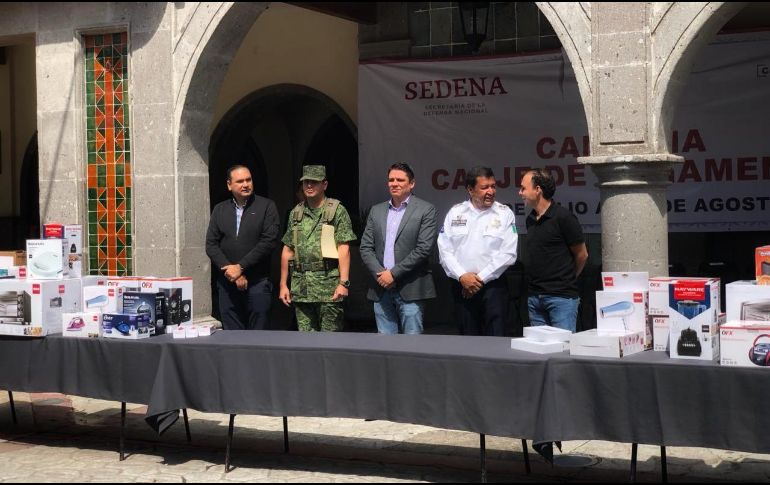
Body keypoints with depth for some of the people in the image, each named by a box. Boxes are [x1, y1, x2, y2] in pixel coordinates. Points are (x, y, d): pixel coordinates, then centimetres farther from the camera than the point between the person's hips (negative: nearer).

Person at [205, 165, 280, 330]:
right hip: (227, 284, 3)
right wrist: (231, 271, -7)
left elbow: (269, 241, -8)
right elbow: (211, 245, 6)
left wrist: (241, 267, -11)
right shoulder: (219, 210, 13)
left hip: (258, 283, -3)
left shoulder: (266, 206, 2)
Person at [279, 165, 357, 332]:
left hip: (328, 287, -5)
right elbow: (287, 251, 16)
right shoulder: (296, 213, 14)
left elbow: (344, 249, -8)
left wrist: (343, 282, -17)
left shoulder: (337, 211, -1)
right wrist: (283, 284, 12)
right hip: (300, 287, 5)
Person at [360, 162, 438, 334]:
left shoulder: (425, 210, -1)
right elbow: (366, 248, 10)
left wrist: (393, 273, -12)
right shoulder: (376, 211, 14)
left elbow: (424, 249, -10)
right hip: (381, 289, 5)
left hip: (410, 290, -4)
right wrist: (379, 274, -7)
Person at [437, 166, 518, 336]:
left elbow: (508, 253, -7)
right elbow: (445, 250, 4)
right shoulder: (455, 213, 8)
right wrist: (462, 276, -9)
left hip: (493, 285, -2)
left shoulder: (505, 214, 1)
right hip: (462, 287, 3)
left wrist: (481, 278, -10)